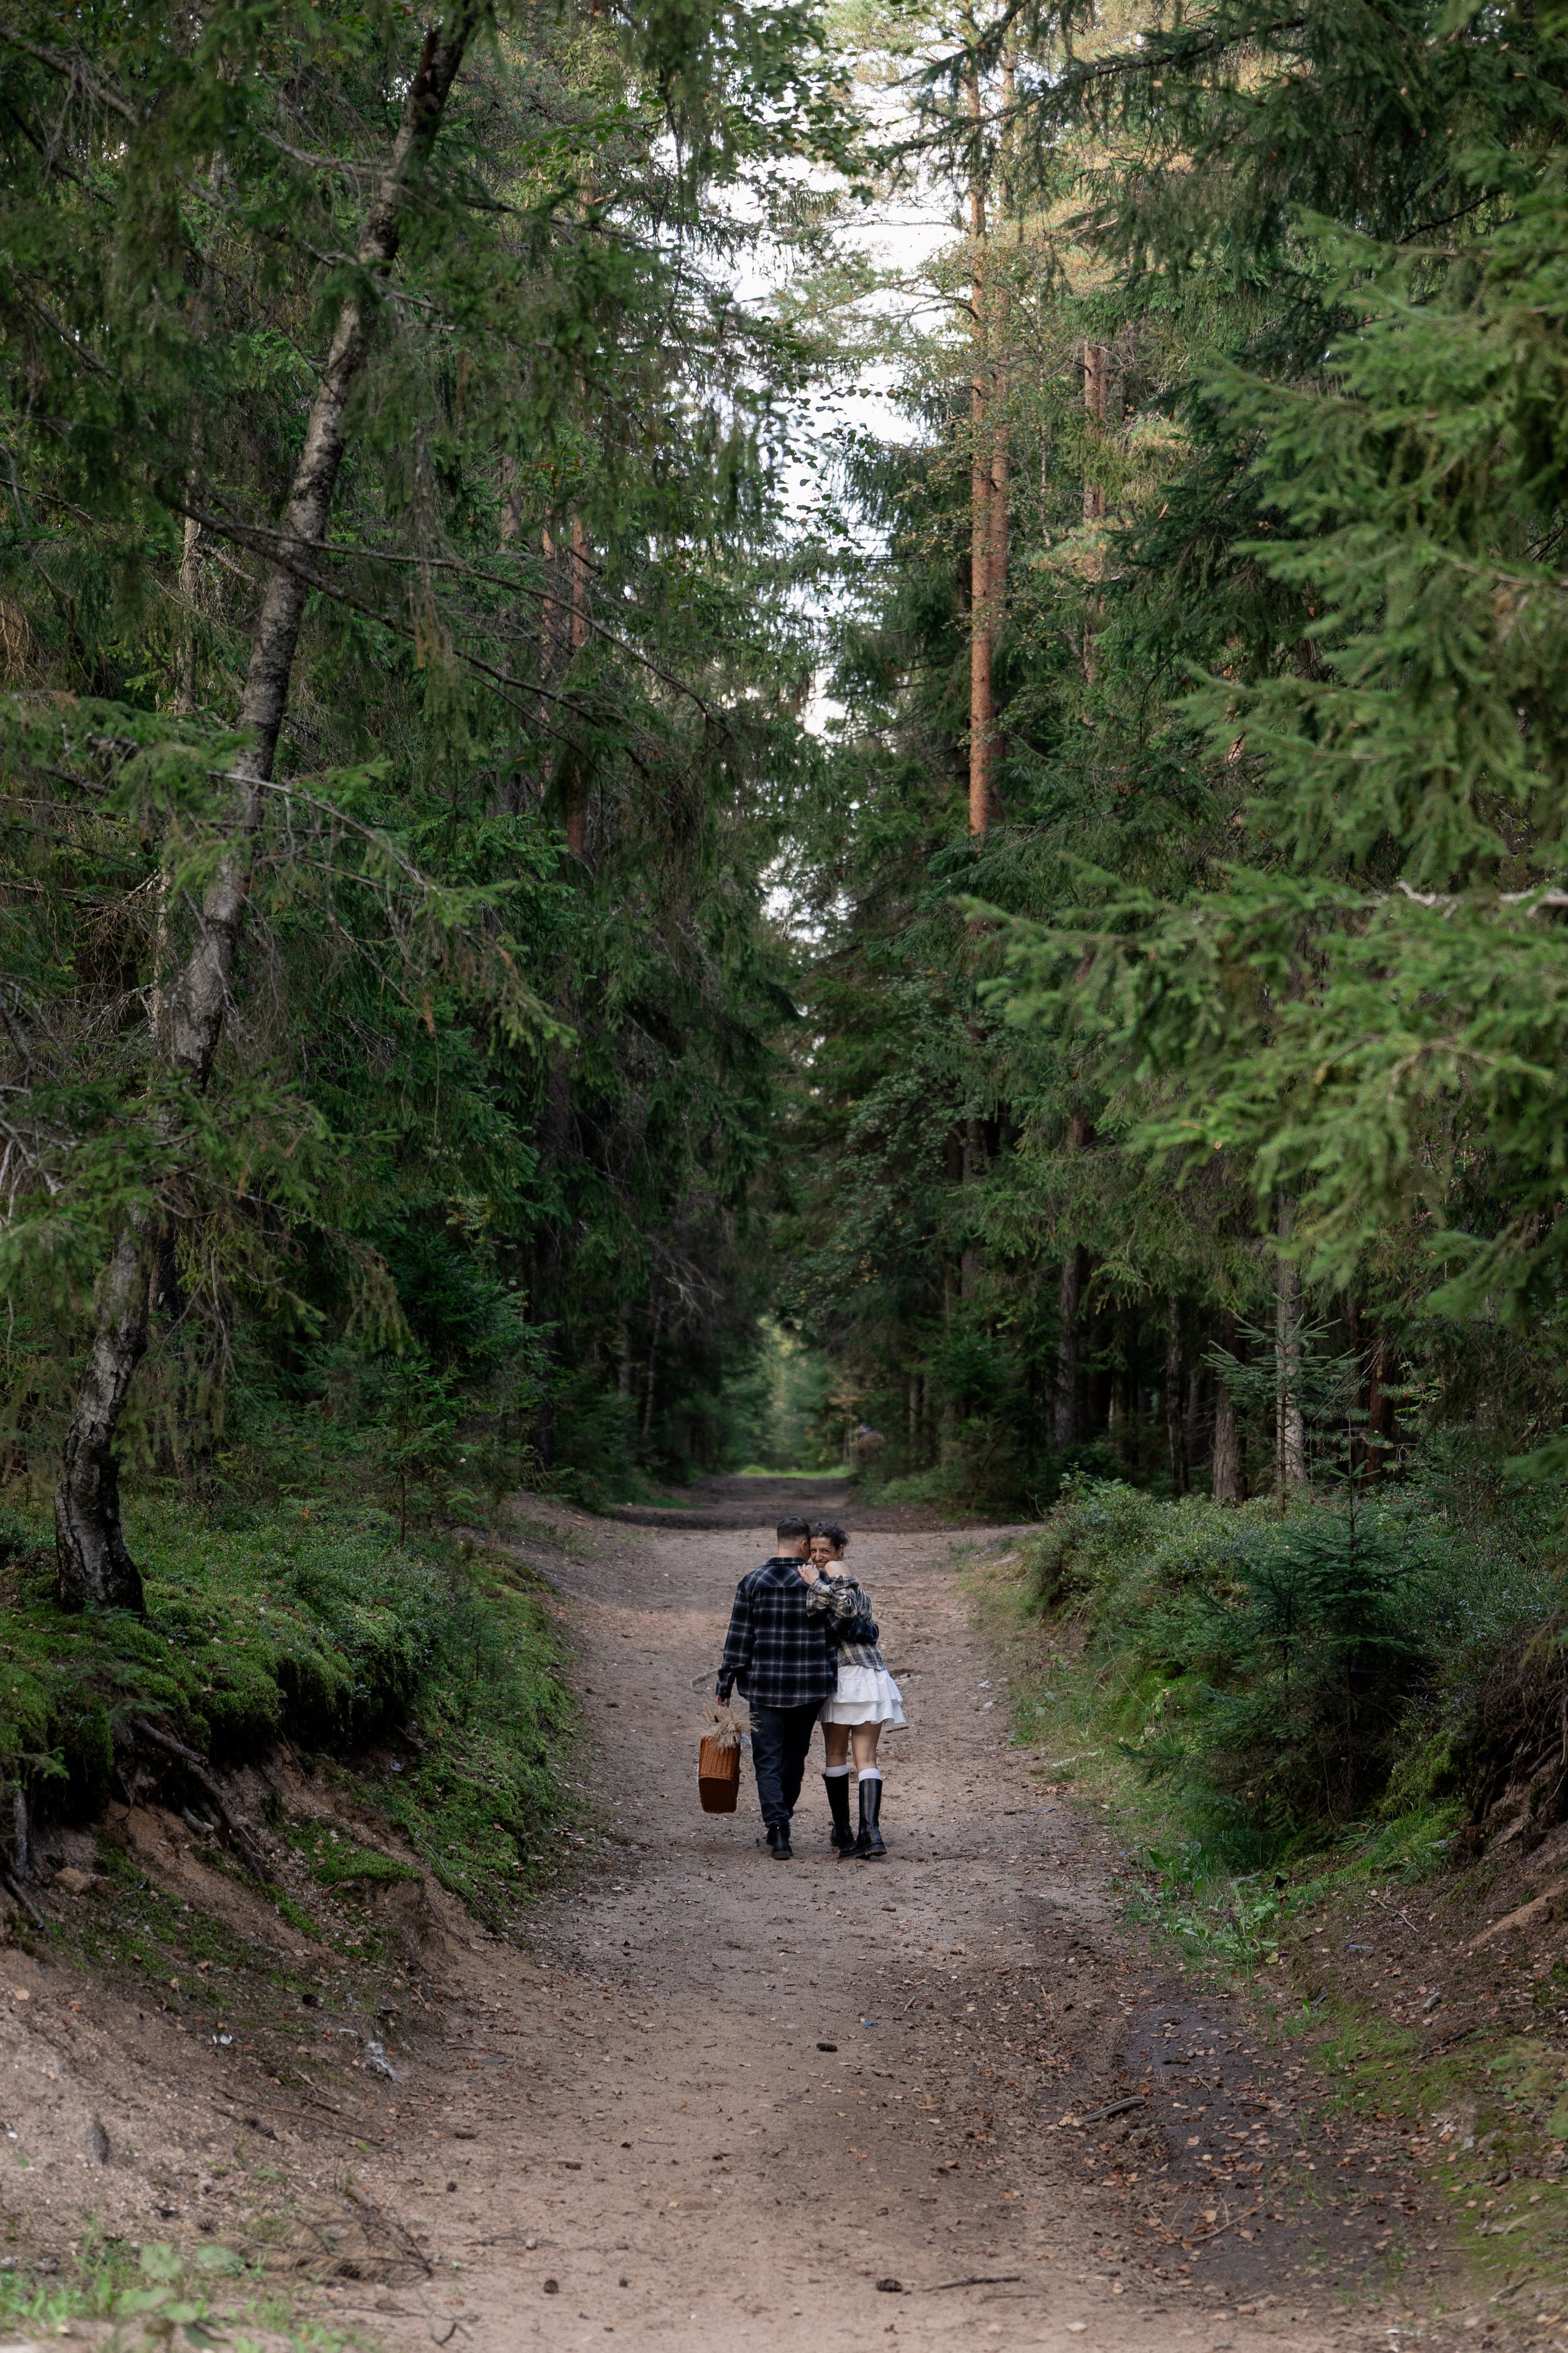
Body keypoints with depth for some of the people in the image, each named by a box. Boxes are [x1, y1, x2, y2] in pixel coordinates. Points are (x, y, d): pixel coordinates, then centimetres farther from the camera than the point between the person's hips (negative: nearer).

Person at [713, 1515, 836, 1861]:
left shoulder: (752, 1582, -3)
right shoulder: (821, 1583, -3)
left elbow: (738, 1640, -2)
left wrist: (723, 1689, 3)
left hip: (765, 1686, -1)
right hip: (811, 1686, 1)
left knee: (768, 1759, 1)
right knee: (794, 1757, 17)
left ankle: (777, 1829, -16)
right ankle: (780, 1825, 25)